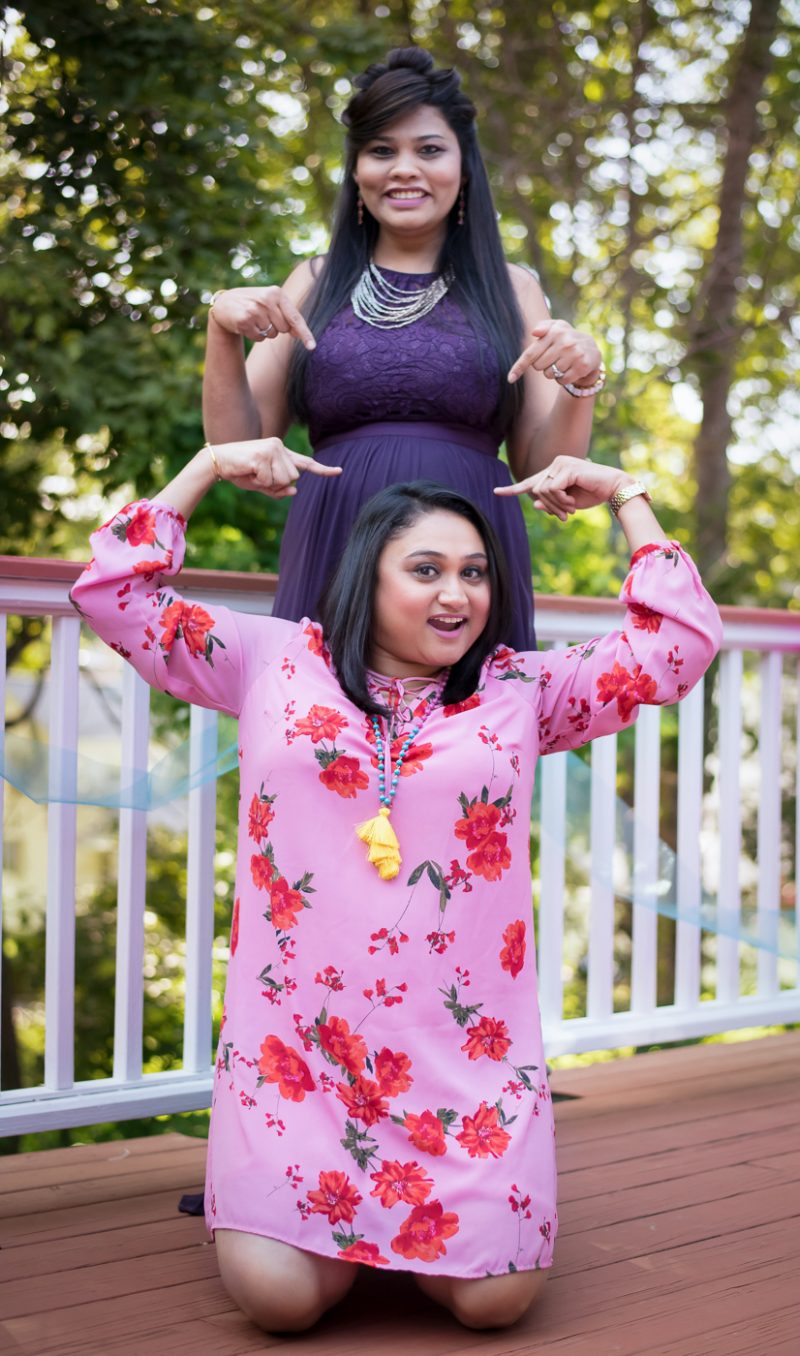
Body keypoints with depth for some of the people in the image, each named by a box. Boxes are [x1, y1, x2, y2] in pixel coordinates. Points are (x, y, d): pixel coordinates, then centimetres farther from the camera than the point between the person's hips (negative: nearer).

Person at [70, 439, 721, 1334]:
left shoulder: (521, 690, 8)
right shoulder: (274, 661, 6)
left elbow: (682, 639, 6)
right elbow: (114, 592, 8)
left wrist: (623, 496, 11)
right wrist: (207, 466, 9)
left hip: (463, 1050, 1)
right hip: (296, 1044, -1)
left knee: (492, 1298, -7)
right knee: (282, 1296, -10)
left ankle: (396, 1227, 28)